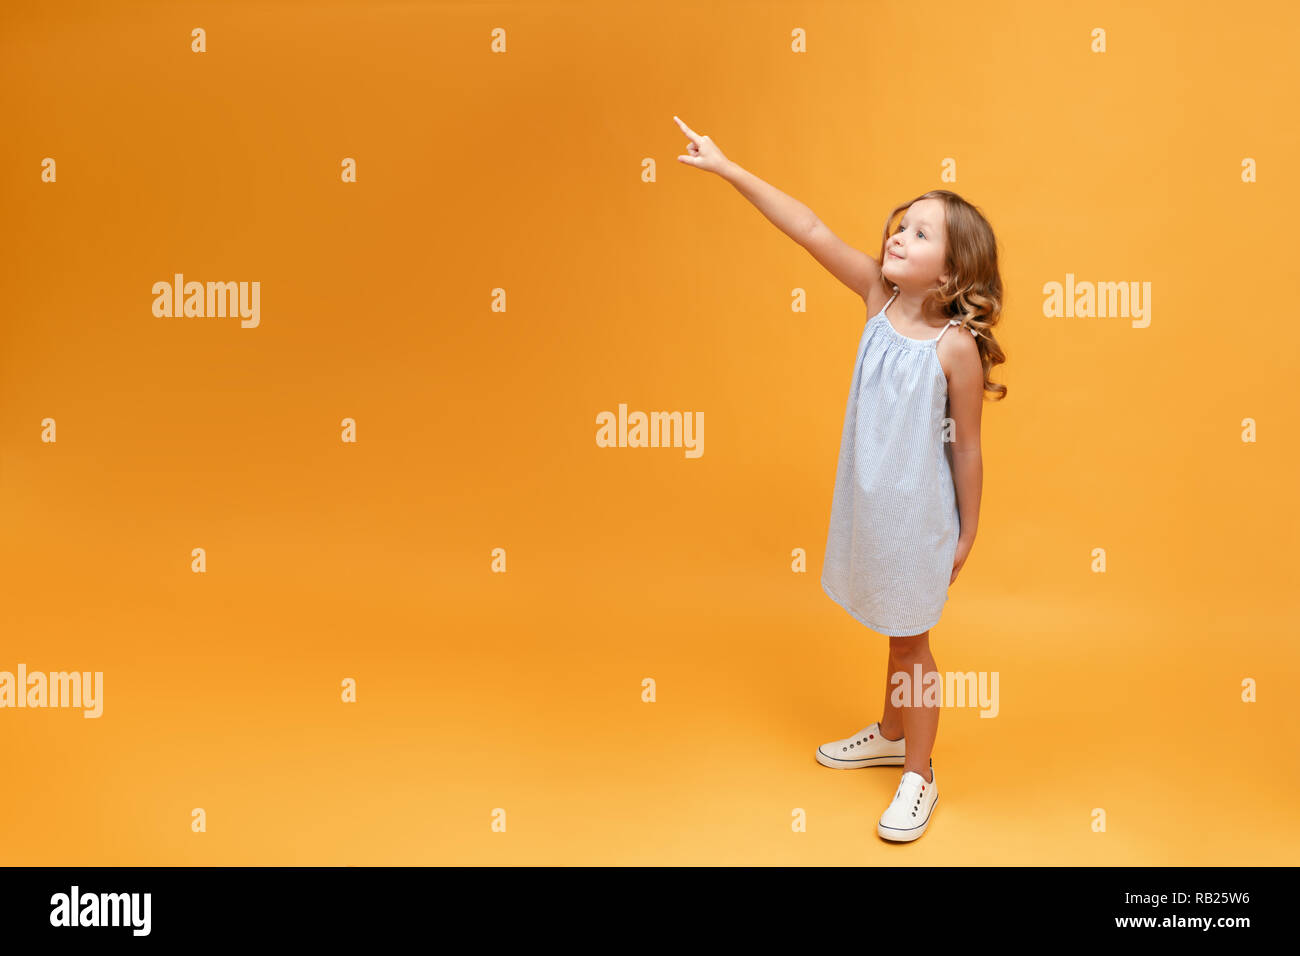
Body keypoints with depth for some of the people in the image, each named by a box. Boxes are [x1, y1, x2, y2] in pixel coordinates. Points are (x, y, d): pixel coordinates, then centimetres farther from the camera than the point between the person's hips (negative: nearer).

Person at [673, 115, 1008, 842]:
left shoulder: (956, 346, -21)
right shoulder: (880, 298, -7)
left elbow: (967, 446, -13)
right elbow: (811, 230, -11)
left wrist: (968, 533, -5)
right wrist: (727, 168, -14)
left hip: (917, 510, -5)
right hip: (867, 500, 6)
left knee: (910, 638, 9)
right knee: (895, 627, 24)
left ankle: (919, 777, 27)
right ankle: (891, 735, 46)